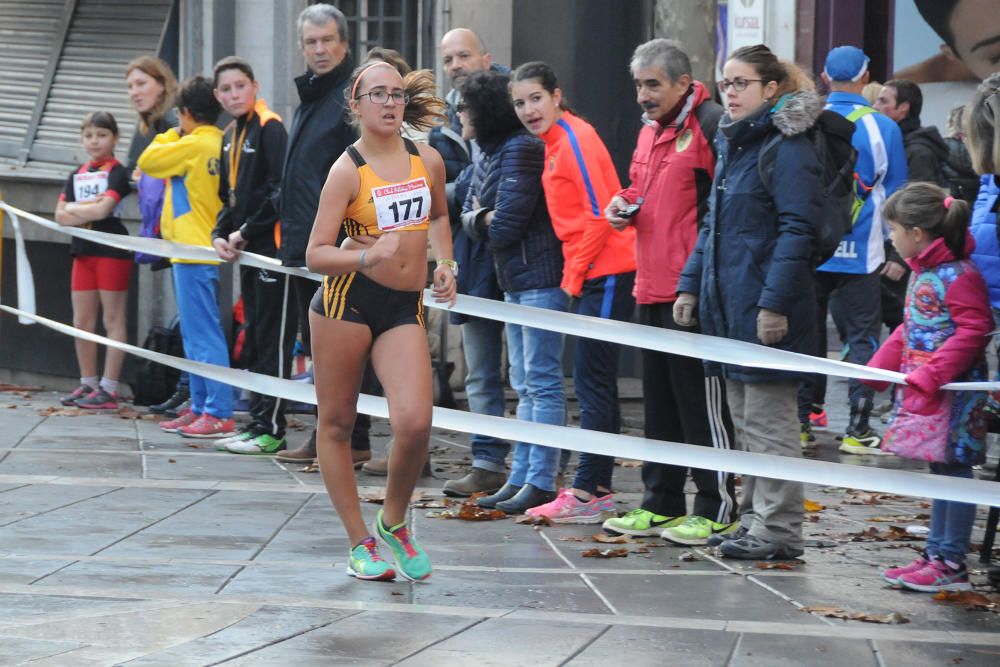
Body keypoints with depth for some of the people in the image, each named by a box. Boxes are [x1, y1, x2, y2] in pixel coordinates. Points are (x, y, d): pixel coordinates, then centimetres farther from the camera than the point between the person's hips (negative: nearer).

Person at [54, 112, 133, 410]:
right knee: (82, 323, 9)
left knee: (113, 321, -3)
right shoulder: (77, 175, 14)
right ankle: (87, 383, 18)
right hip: (83, 251, 7)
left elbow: (103, 209, -18)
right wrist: (89, 210, -10)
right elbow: (61, 216, 5)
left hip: (112, 253, -7)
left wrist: (74, 209, -3)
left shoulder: (117, 172, -5)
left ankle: (109, 389, -3)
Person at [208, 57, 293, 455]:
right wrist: (221, 235, 5)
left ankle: (271, 429, -5)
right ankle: (257, 421, 18)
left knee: (272, 339, -6)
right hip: (248, 251, 9)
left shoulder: (270, 129, -11)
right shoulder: (230, 136, 17)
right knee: (254, 338, 12)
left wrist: (246, 232, -14)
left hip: (273, 245, -9)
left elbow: (281, 191, -18)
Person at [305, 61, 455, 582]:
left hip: (406, 307, 3)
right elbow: (315, 255, -11)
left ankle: (392, 523, 11)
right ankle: (359, 543, 17)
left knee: (414, 422, -15)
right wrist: (367, 255, -27)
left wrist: (444, 265, 13)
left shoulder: (428, 160, 7)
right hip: (347, 299, -3)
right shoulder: (347, 170, -7)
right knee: (336, 423, 4)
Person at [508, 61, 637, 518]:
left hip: (605, 273, -10)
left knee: (593, 382, -7)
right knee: (593, 383, 12)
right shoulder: (556, 141, 14)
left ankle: (587, 493, -5)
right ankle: (599, 487, 17)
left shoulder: (576, 138, -14)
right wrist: (574, 274, 12)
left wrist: (574, 275, -12)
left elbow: (599, 212, -17)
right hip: (593, 275, 10)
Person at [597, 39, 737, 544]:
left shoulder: (711, 125, -12)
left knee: (702, 403, -4)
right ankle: (661, 505, 22)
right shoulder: (651, 131, 16)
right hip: (652, 289, 9)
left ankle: (717, 511, 2)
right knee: (659, 402, 14)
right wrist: (624, 204, 9)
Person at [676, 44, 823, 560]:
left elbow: (798, 231, -18)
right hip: (729, 305, 9)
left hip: (766, 309, -9)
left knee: (767, 422, -5)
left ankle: (778, 530, 0)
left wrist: (774, 303, -22)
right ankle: (754, 521, 21)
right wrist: (690, 284, 14)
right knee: (744, 423, 14)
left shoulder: (789, 148, -12)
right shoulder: (732, 145, 16)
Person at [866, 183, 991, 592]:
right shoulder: (922, 273, 14)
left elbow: (974, 331, -21)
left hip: (953, 393, -10)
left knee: (954, 470, -4)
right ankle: (936, 555, 20)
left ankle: (952, 565, -1)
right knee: (940, 470, 14)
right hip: (923, 393, 10)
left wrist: (929, 375, -24)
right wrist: (877, 369, 14)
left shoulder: (958, 276, -17)